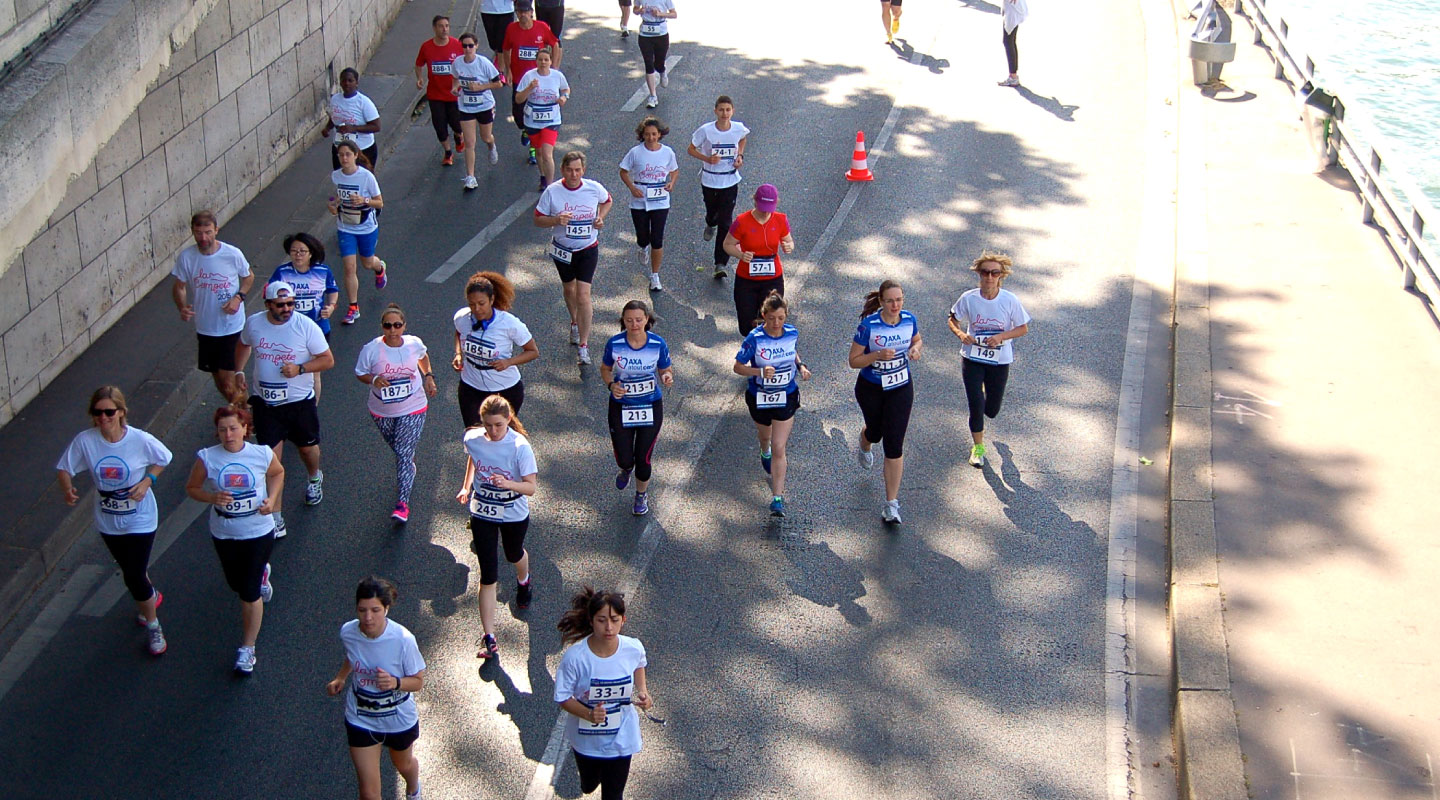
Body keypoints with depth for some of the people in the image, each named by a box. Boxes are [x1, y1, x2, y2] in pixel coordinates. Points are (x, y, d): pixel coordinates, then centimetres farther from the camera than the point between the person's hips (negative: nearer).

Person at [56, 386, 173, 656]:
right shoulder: (85, 441, -18)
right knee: (130, 571, 24)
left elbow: (163, 460, -4)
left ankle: (153, 626, 20)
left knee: (134, 576, -5)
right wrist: (67, 490, -27)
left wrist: (147, 481, -20)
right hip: (108, 521, 4)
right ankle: (151, 596, 58)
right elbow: (65, 468, -7)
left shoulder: (141, 440, -22)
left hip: (140, 519, -4)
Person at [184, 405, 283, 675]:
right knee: (236, 584, 24)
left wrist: (272, 499, -10)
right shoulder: (207, 458, -15)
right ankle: (261, 574, 61)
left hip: (259, 532, -2)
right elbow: (191, 488, -2)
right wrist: (212, 498, -22)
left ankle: (247, 648, 17)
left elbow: (277, 473, 7)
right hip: (224, 534, 2)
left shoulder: (263, 454, -14)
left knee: (250, 593, -1)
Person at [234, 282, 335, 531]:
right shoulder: (254, 323, -6)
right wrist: (239, 373, 6)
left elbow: (328, 360, -10)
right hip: (265, 403, 1)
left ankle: (314, 478, 57)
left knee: (307, 447, 20)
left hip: (300, 401, -1)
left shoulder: (306, 326, -16)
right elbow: (243, 345, 17)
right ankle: (275, 519, 3)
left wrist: (300, 369, -24)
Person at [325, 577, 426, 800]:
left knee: (403, 764, 31)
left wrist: (395, 682, -36)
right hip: (360, 720, 1)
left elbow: (418, 681, -18)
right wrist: (340, 678, -6)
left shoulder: (403, 639, -30)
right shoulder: (348, 633, -19)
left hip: (400, 720, -1)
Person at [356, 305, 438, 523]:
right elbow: (360, 373, -5)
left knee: (404, 454, -9)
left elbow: (423, 357, 15)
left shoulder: (414, 343, -10)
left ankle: (402, 504, -8)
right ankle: (409, 471, 55)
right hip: (382, 411, 1)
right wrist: (374, 379, -24)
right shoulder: (371, 349, -18)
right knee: (397, 449, 21)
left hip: (413, 409, -1)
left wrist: (429, 376, 4)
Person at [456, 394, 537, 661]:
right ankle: (489, 638, 1)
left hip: (514, 515, -1)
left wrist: (507, 483, -41)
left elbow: (531, 488, -24)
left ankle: (523, 582, 66)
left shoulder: (520, 446, -26)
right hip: (482, 515, 1)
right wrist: (466, 487, 7)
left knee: (514, 554, 28)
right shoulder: (472, 439, -14)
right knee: (488, 576, -2)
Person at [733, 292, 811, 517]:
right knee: (765, 434, 29)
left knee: (779, 448, -6)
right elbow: (738, 367, -15)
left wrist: (801, 366, -7)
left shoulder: (792, 333, -11)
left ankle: (777, 498, -2)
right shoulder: (755, 338, -22)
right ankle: (765, 452, 67)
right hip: (759, 397, 0)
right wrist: (760, 372, -31)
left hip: (786, 397, 0)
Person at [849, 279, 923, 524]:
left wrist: (916, 349, -12)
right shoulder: (868, 325, -22)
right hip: (871, 389, -1)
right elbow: (853, 361, -16)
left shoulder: (909, 319, -11)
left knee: (894, 445, -6)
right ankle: (864, 448, 66)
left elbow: (917, 340, 12)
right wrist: (878, 355, -32)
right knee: (875, 432, 24)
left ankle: (892, 505, -2)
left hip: (901, 388, 1)